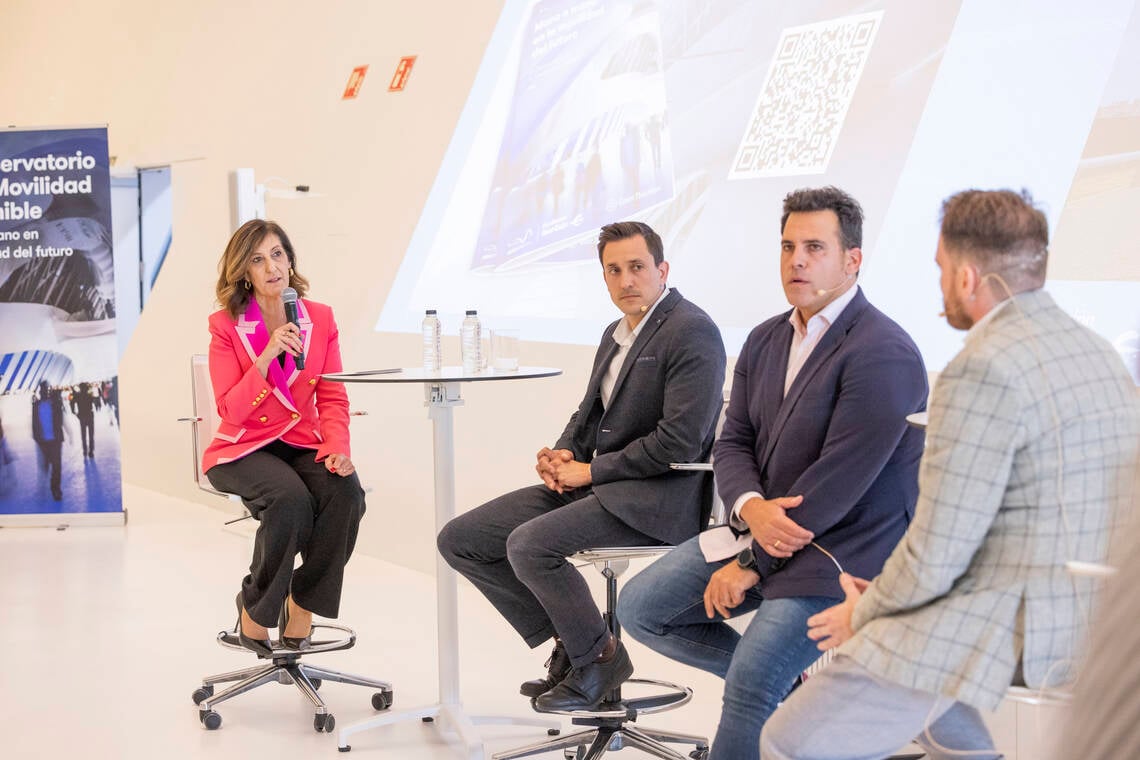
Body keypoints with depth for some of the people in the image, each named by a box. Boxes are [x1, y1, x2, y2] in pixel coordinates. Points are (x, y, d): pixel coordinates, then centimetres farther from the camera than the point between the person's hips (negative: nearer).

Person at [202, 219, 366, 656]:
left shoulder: (320, 320, 4)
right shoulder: (226, 326, -5)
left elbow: (332, 400, 2)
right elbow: (231, 413, -13)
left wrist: (336, 448, -16)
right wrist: (266, 356, -24)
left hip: (301, 445, 3)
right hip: (242, 450, -3)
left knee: (346, 491, -29)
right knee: (291, 498, -34)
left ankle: (302, 605, -10)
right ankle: (255, 609, -9)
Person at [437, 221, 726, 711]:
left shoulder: (691, 332, -12)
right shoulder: (616, 334, 16)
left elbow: (681, 440, -21)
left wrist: (591, 471, -14)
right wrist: (562, 455, 2)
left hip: (656, 496, -9)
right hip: (593, 485, 9)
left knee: (528, 545, -30)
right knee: (459, 540, 1)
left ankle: (599, 657, -6)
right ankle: (566, 640, 10)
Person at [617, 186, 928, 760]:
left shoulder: (882, 354, -19)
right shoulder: (766, 340, 9)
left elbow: (838, 481, -22)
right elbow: (733, 443, 8)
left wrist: (751, 564, -17)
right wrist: (752, 508, -16)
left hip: (847, 549, -9)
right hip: (766, 531, 9)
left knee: (753, 682, -26)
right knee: (639, 608, 6)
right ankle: (788, 681, 16)